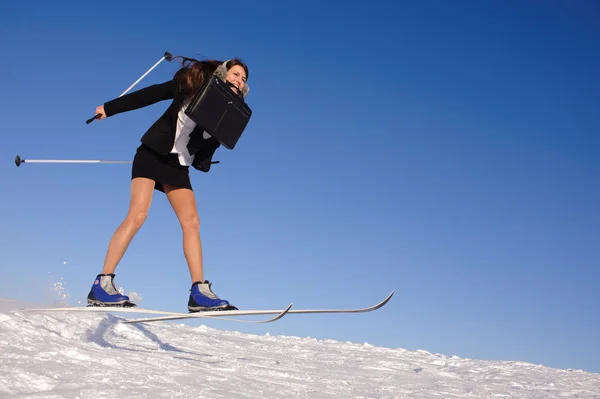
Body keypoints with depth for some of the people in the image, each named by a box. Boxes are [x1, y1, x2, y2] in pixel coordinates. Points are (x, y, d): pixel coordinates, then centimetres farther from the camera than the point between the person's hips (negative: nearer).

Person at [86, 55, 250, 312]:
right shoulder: (193, 82, 0)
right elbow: (154, 93, 2)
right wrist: (110, 108, 1)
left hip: (179, 166, 4)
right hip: (153, 153, -4)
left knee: (191, 222, -7)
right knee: (138, 214, -18)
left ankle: (199, 292, -6)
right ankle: (101, 284, -19)